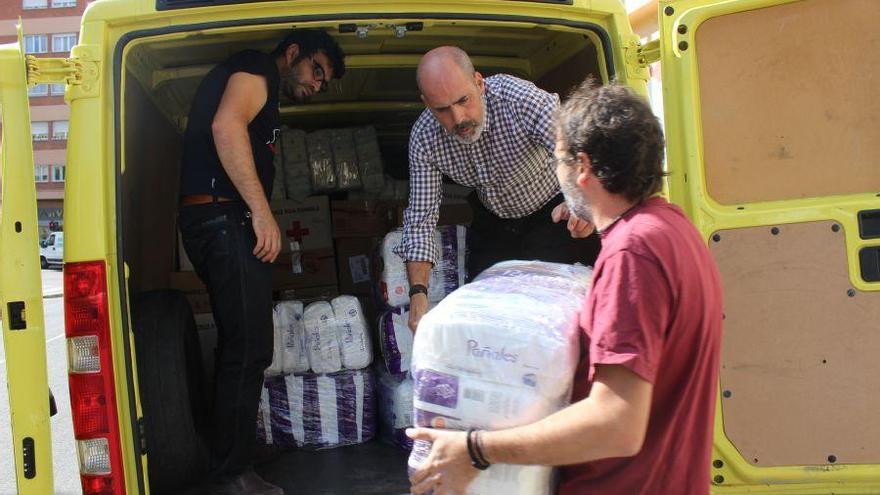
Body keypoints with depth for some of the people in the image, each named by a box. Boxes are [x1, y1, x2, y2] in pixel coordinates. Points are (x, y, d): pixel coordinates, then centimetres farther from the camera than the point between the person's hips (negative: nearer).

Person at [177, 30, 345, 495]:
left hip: (219, 224, 11)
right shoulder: (256, 67, 0)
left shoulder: (263, 97, 29)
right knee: (248, 351, -9)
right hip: (226, 218, -11)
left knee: (239, 348, 14)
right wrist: (262, 211, -22)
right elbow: (226, 126, -18)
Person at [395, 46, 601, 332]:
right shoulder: (424, 138, -21)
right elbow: (421, 218, -18)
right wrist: (418, 294, -29)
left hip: (552, 212, -3)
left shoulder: (520, 99, -34)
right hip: (492, 221, 4)